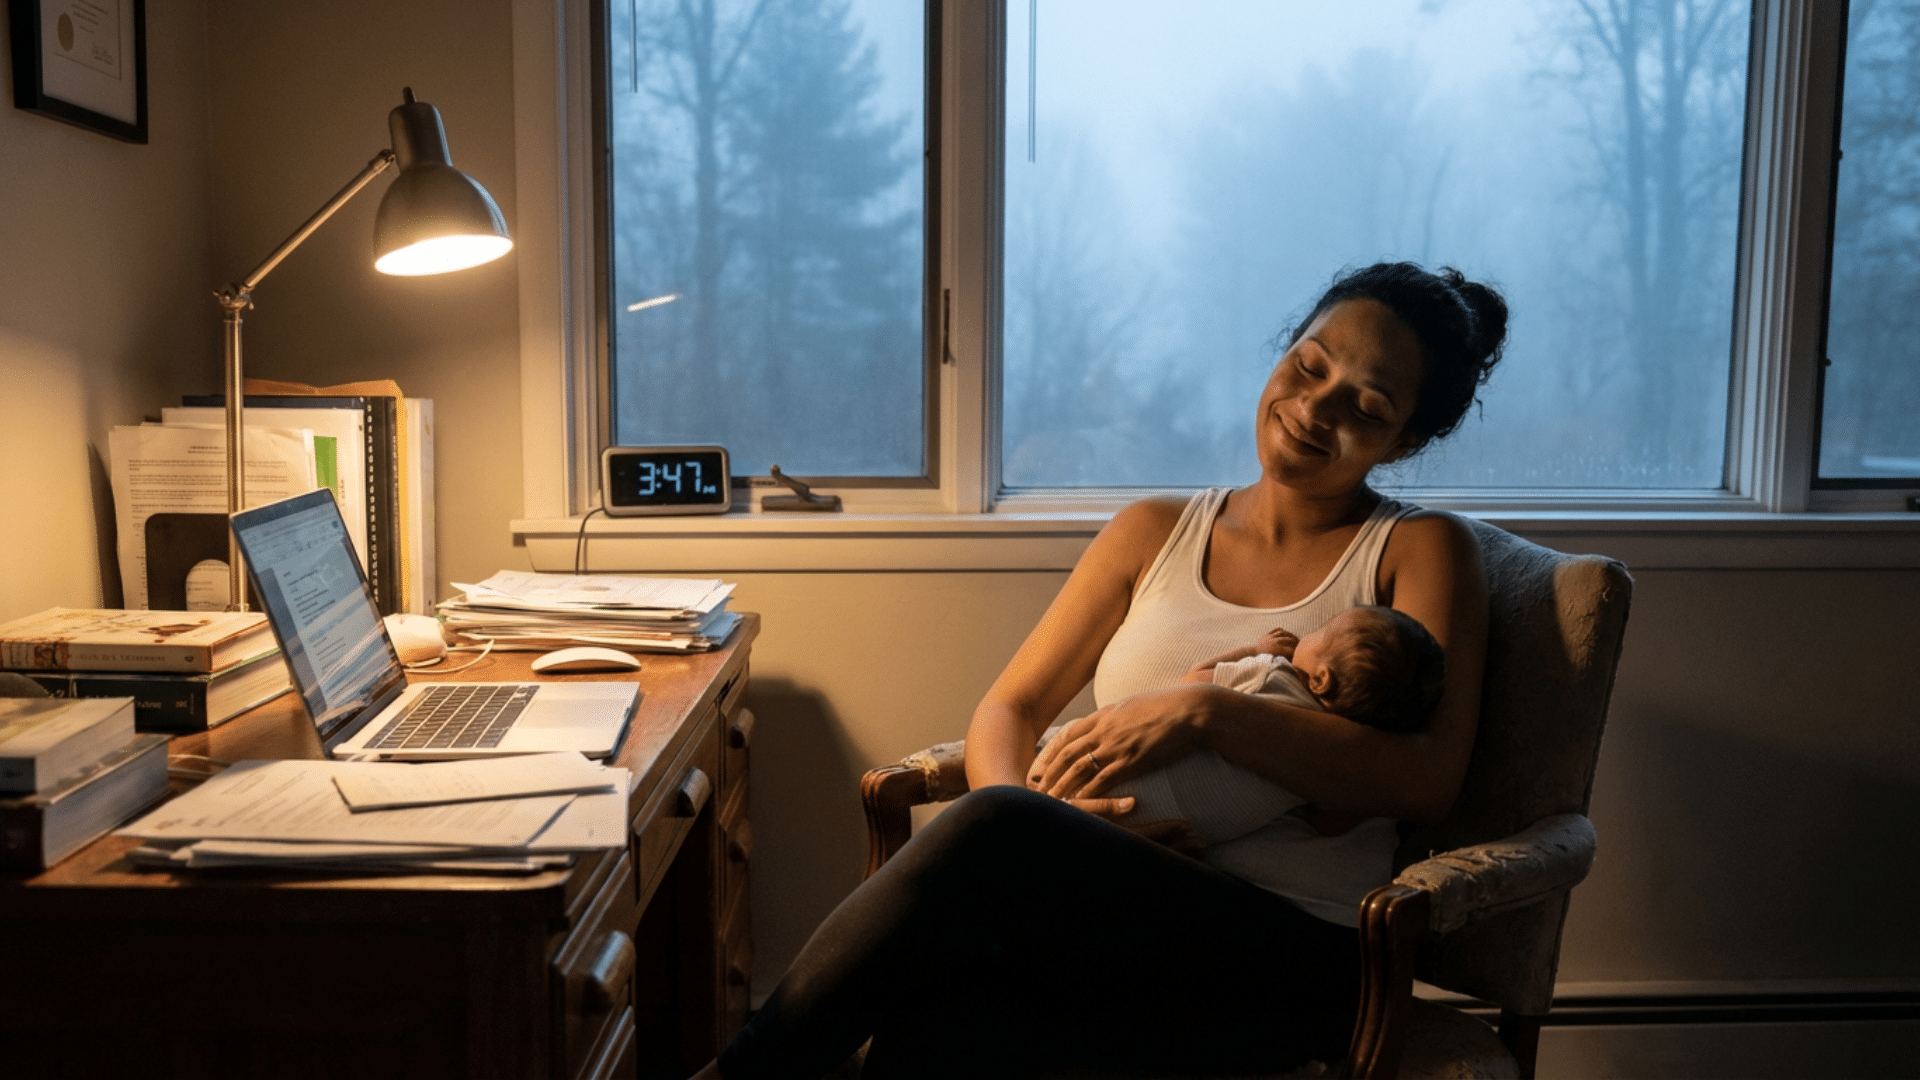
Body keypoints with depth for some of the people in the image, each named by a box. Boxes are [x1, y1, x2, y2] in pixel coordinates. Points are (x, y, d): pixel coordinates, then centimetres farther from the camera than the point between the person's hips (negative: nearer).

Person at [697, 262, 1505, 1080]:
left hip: (1296, 958, -3)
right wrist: (1025, 802, -11)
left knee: (992, 829, -32)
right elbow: (1007, 710, 13)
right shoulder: (1155, 532, 19)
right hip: (1125, 926, 3)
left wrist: (1205, 713, -18)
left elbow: (1427, 781, -8)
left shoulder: (1419, 550, 8)